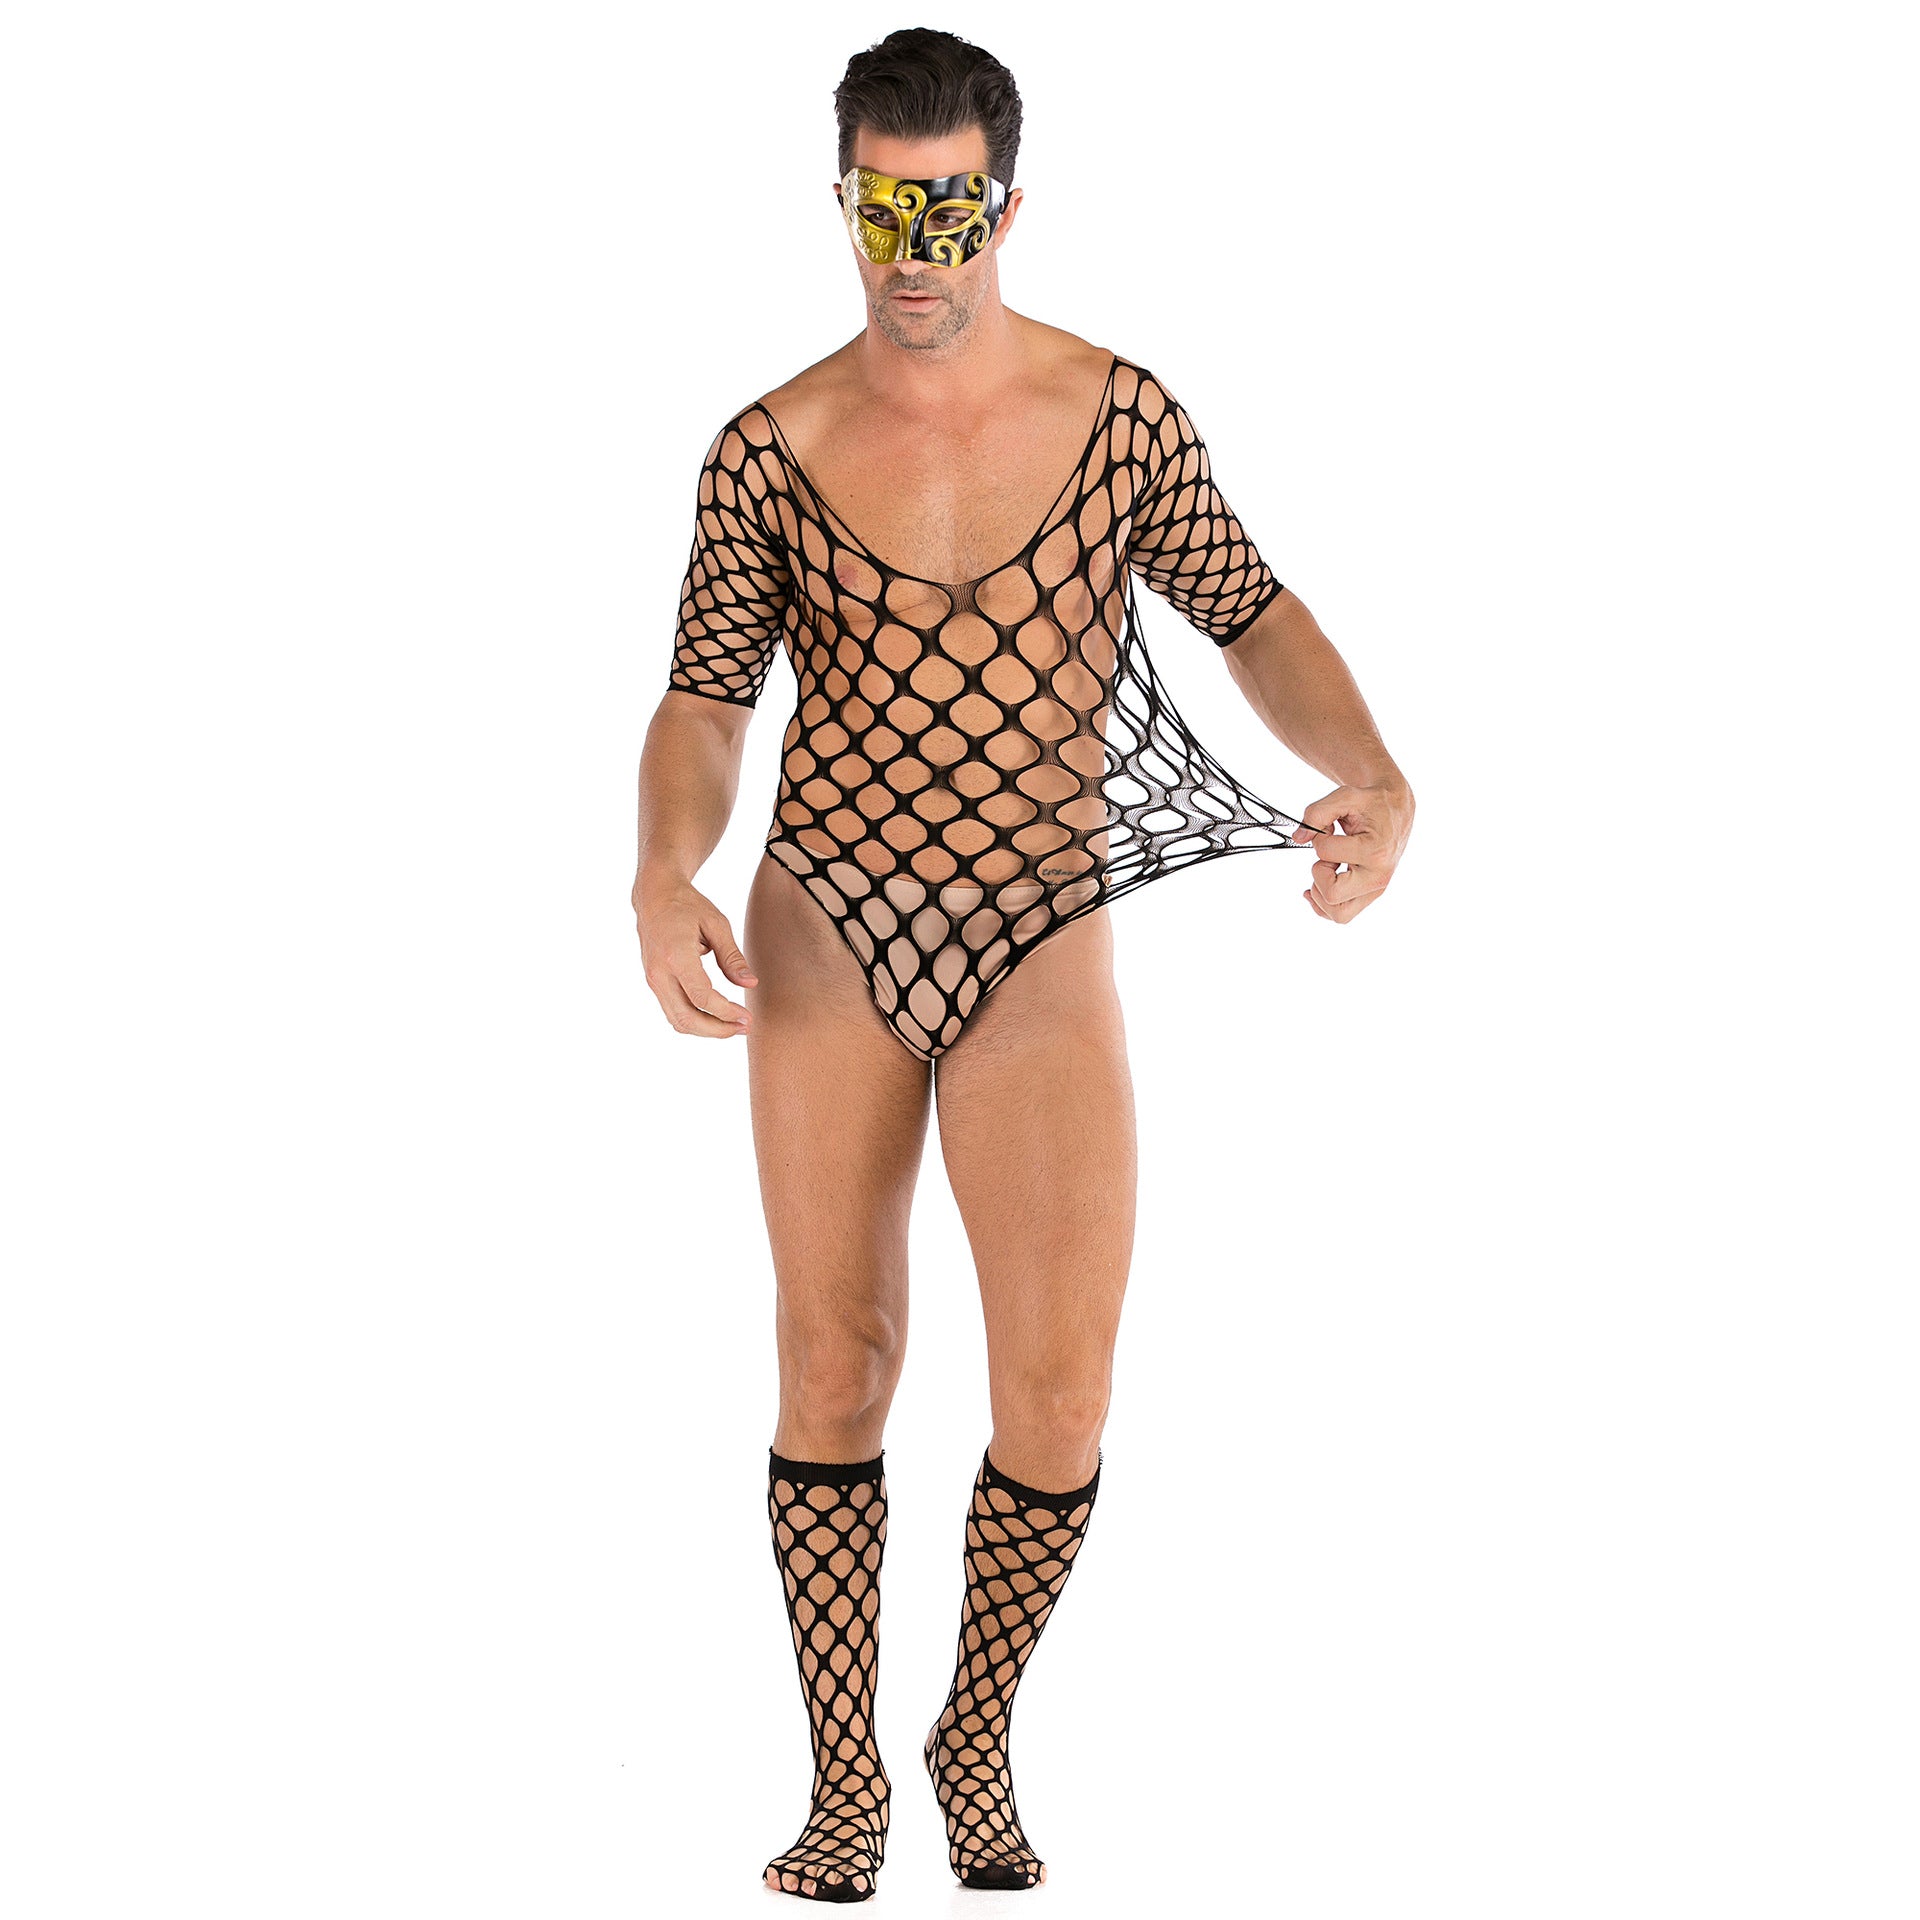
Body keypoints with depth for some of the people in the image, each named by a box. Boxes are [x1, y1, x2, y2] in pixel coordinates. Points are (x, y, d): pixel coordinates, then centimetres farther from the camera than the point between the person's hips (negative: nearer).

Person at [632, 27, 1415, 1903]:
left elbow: (1250, 611, 7)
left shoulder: (1119, 415, 0)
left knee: (1059, 1400, -8)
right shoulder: (770, 450, 0)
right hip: (826, 930, 1)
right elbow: (706, 696, 0)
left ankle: (977, 1742, 19)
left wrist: (1368, 768, -11)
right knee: (834, 1371, 5)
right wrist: (666, 874, -19)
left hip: (1042, 937, 0)